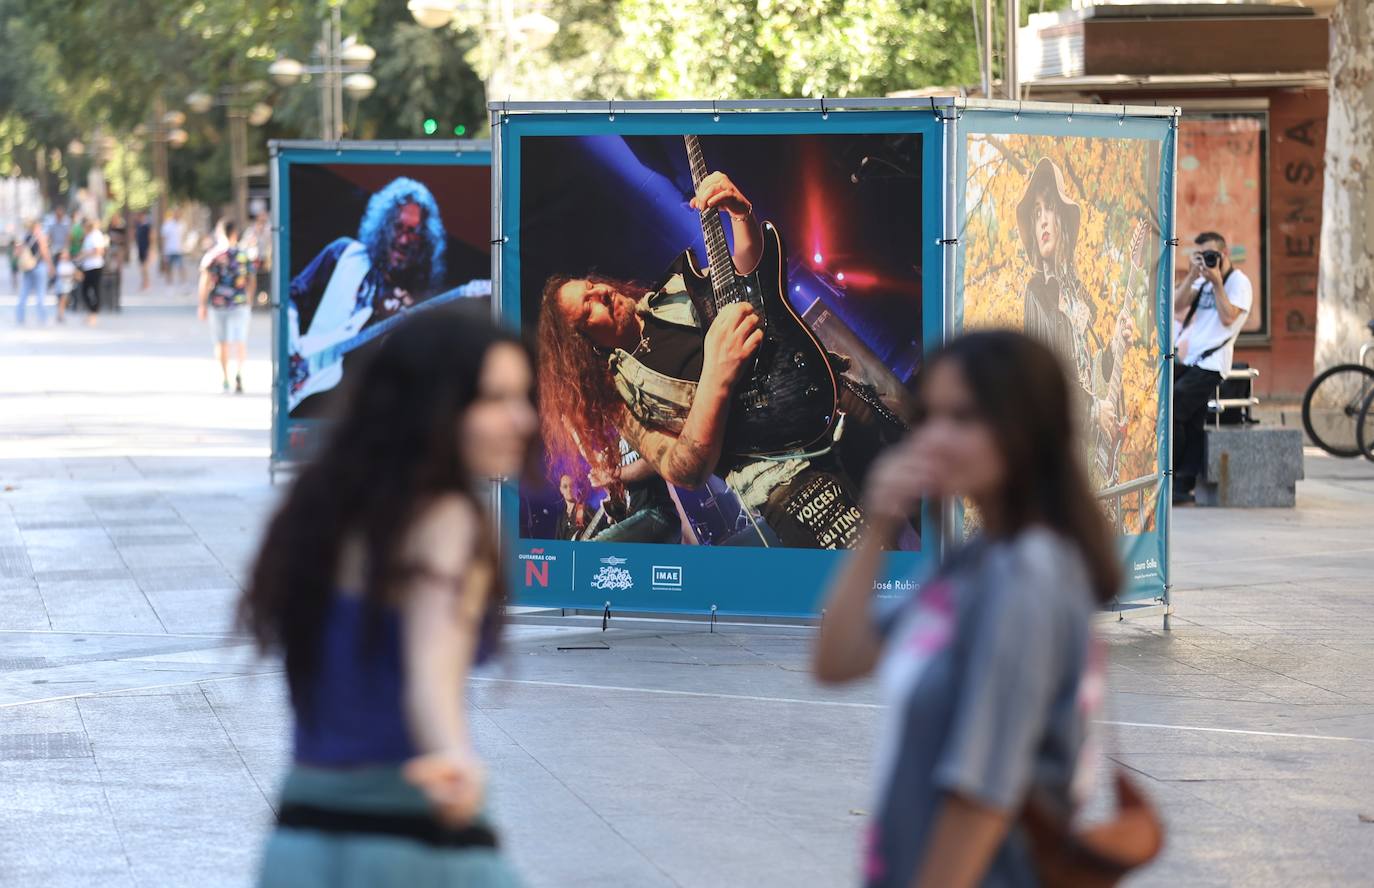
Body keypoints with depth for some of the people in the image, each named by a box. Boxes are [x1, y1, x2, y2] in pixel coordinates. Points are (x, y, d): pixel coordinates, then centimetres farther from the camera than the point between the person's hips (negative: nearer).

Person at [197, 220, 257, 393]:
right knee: (240, 342, -3)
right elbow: (252, 282, 10)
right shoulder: (244, 254, 2)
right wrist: (249, 301, 24)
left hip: (217, 303, 0)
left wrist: (201, 305, -5)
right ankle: (239, 372, -28)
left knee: (221, 343, 14)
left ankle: (224, 380, 23)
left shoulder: (212, 255, -6)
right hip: (240, 303, 0)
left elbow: (205, 282, -11)